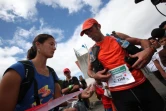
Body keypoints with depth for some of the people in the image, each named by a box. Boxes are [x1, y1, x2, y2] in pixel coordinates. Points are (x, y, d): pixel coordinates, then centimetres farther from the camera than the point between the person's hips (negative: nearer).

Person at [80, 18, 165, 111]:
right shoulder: (92, 51, 6)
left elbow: (142, 41, 12)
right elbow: (89, 70, 11)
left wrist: (149, 50, -9)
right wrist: (95, 75, -11)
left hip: (141, 84, 2)